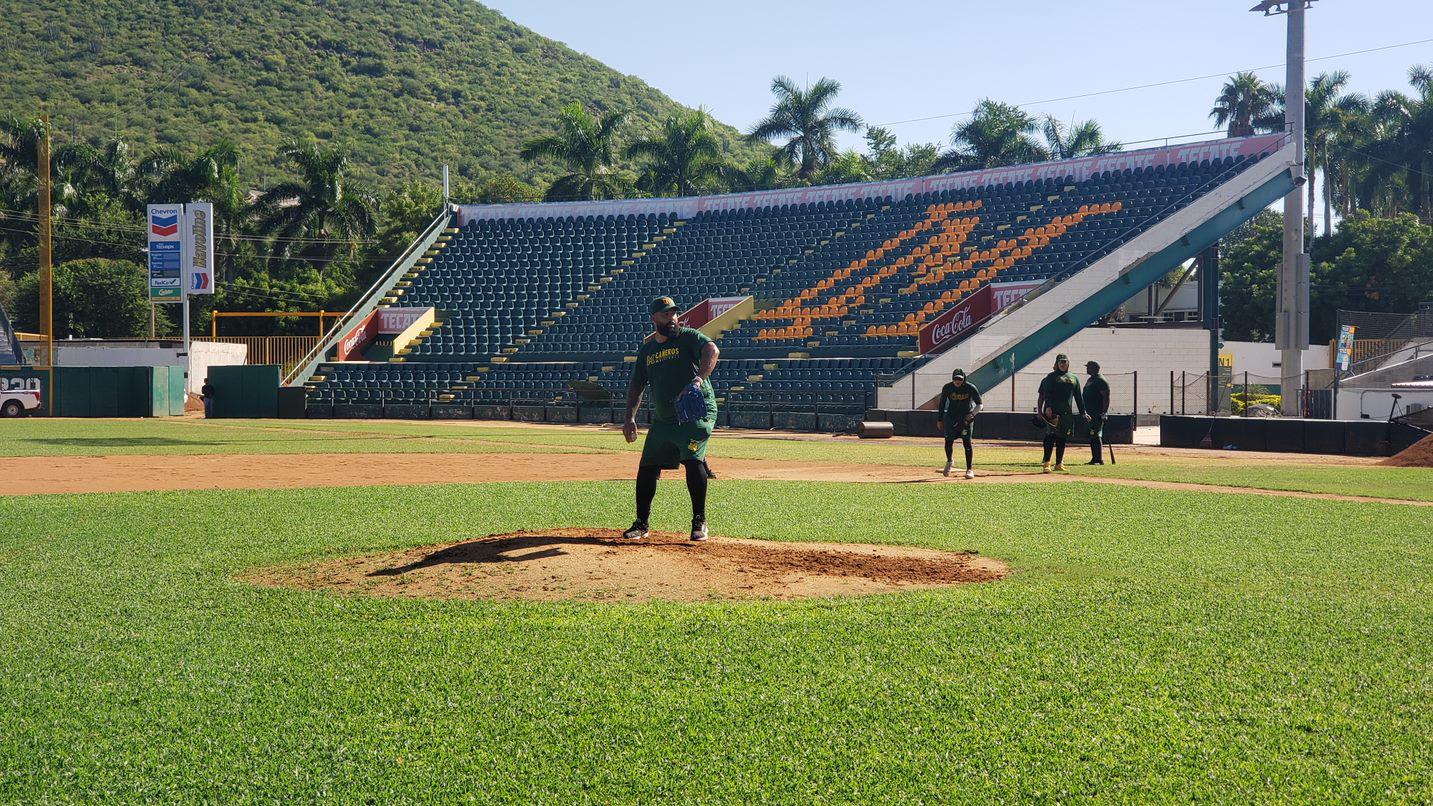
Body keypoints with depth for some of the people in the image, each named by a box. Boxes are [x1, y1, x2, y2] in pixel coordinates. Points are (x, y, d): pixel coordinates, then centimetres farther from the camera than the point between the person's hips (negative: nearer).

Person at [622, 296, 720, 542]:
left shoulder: (688, 337, -4)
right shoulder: (646, 349, 13)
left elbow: (712, 350, -24)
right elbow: (636, 385, 19)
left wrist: (699, 378, -42)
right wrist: (630, 418, 8)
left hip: (697, 414, -6)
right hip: (663, 420, 6)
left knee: (692, 459, -24)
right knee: (647, 468, 5)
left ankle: (699, 521, -13)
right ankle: (642, 523, 21)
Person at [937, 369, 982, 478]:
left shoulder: (970, 388, -14)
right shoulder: (947, 388, -8)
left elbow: (979, 404, -5)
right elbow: (942, 404, 4)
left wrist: (972, 414, -21)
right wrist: (940, 420, 4)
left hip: (966, 417, -2)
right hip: (951, 416, 2)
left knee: (967, 442, -8)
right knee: (948, 441, -4)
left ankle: (970, 469, -2)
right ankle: (949, 461, 26)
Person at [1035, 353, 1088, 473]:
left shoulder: (1074, 378, 18)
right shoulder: (1051, 377, 4)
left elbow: (1078, 397, 20)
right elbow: (1046, 393, -7)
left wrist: (1083, 412, 17)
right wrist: (1048, 407, -21)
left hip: (1067, 413, 5)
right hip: (1053, 412, -5)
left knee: (1062, 438, 7)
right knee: (1051, 436, -12)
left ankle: (1059, 463, 14)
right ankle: (1046, 463, -14)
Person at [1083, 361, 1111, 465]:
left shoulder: (1101, 381, -11)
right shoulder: (1090, 380, 18)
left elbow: (1106, 398, -16)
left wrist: (1103, 413, -22)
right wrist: (1084, 411, 21)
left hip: (1097, 413, -10)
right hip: (1089, 413, 10)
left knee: (1096, 436, -12)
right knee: (1092, 436, 10)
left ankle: (1100, 459, -11)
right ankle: (1094, 459, 14)